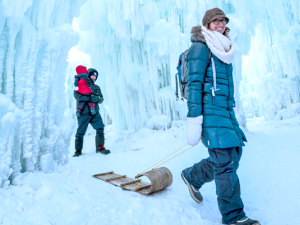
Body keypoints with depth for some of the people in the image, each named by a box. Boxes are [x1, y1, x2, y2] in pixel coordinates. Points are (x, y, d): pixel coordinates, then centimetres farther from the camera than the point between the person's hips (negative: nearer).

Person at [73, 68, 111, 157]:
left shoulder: (97, 87, 19)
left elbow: (101, 99, 10)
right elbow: (76, 95, -11)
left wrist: (96, 98, -13)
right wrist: (89, 98, -19)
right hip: (83, 112, -3)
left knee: (100, 128, -12)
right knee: (81, 132, 2)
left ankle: (100, 147, -3)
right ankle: (78, 150, 17)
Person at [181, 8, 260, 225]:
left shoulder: (225, 49, 20)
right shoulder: (200, 47, -6)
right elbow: (194, 84, -14)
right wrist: (194, 119, -21)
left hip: (226, 109, 9)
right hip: (209, 109, -9)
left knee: (233, 153, 9)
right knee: (226, 160, -9)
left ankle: (192, 176, 30)